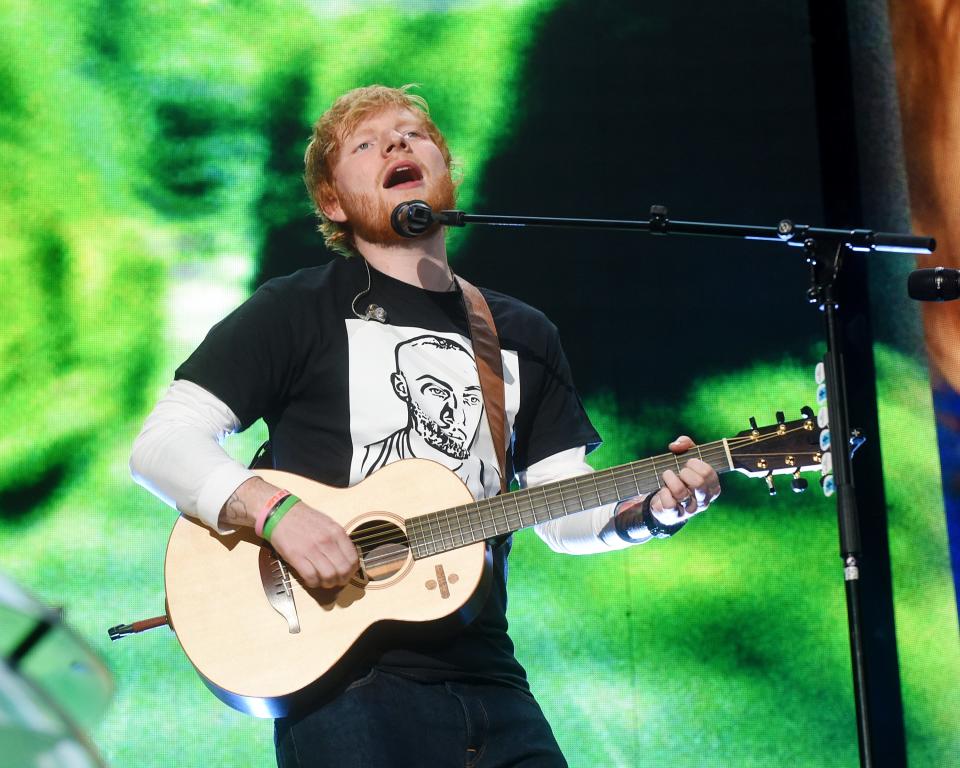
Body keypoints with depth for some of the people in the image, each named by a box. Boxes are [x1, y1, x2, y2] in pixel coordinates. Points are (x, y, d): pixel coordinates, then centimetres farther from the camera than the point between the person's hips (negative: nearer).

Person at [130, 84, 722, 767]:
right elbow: (162, 443, -4)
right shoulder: (299, 310, 3)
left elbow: (567, 515, 14)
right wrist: (274, 509, -20)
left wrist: (649, 508, -6)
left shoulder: (524, 337, 16)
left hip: (488, 682, 5)